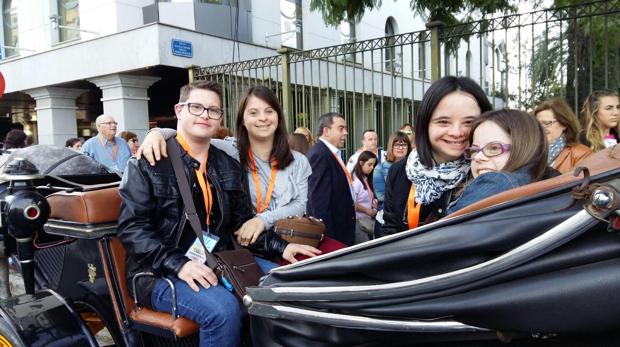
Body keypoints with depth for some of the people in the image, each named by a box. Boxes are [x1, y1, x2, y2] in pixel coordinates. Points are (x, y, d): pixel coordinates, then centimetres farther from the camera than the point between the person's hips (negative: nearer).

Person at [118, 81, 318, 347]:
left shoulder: (228, 166, 12)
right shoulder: (149, 162, -6)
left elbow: (242, 222, 13)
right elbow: (132, 228, -12)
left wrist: (280, 247, -3)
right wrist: (178, 264, -26)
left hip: (219, 261, 6)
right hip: (162, 272, -5)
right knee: (223, 309, -30)